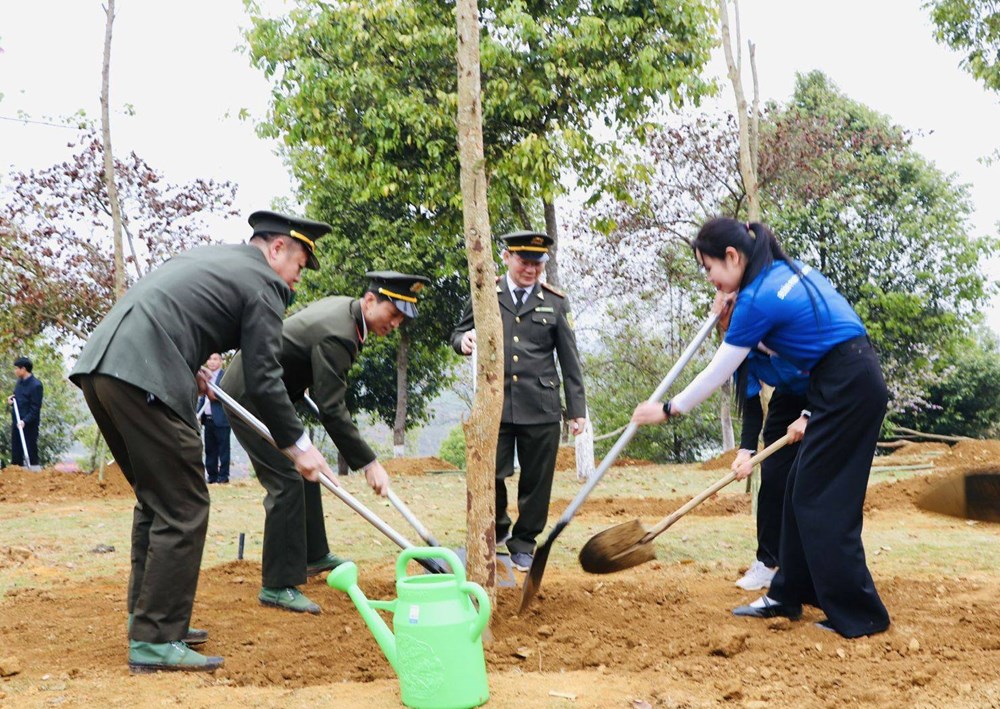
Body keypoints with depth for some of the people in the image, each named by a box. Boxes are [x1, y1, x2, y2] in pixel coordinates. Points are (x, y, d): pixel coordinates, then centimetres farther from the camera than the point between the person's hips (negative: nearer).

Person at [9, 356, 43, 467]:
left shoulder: (36, 385, -14)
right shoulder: (19, 382, 10)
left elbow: (35, 409, -16)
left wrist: (25, 421, -26)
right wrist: (11, 400, 2)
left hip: (29, 425, -8)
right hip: (16, 423, 8)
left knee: (31, 453, -2)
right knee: (15, 453, 12)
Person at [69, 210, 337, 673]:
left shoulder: (203, 255, 28)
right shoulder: (263, 283, 2)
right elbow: (263, 379, -2)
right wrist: (298, 445, 6)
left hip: (98, 365, 10)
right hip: (144, 378, -9)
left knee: (155, 498, 20)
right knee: (183, 510, -2)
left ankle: (146, 614, 28)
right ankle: (155, 641, 1)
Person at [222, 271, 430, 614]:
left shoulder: (342, 306, 1)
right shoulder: (337, 335, -29)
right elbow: (332, 410, -30)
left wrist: (308, 385, 26)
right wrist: (369, 463, -26)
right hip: (249, 395, -11)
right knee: (287, 480, -15)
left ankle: (313, 554, 32)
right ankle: (277, 585, -10)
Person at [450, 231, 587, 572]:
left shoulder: (555, 302, 7)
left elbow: (570, 360, 9)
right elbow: (459, 334, 14)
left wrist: (577, 409, 6)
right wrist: (464, 340, -12)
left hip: (540, 407, 1)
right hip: (494, 403, 0)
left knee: (536, 481, 5)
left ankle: (523, 544, 24)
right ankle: (498, 530, 28)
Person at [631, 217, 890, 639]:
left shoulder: (758, 299, -15)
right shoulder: (787, 269, 10)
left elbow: (716, 374, -9)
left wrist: (668, 410, 3)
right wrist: (735, 311, 7)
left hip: (848, 389, -10)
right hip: (857, 381, 10)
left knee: (818, 499, -3)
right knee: (802, 491, 12)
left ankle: (861, 615, 3)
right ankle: (787, 596, 21)